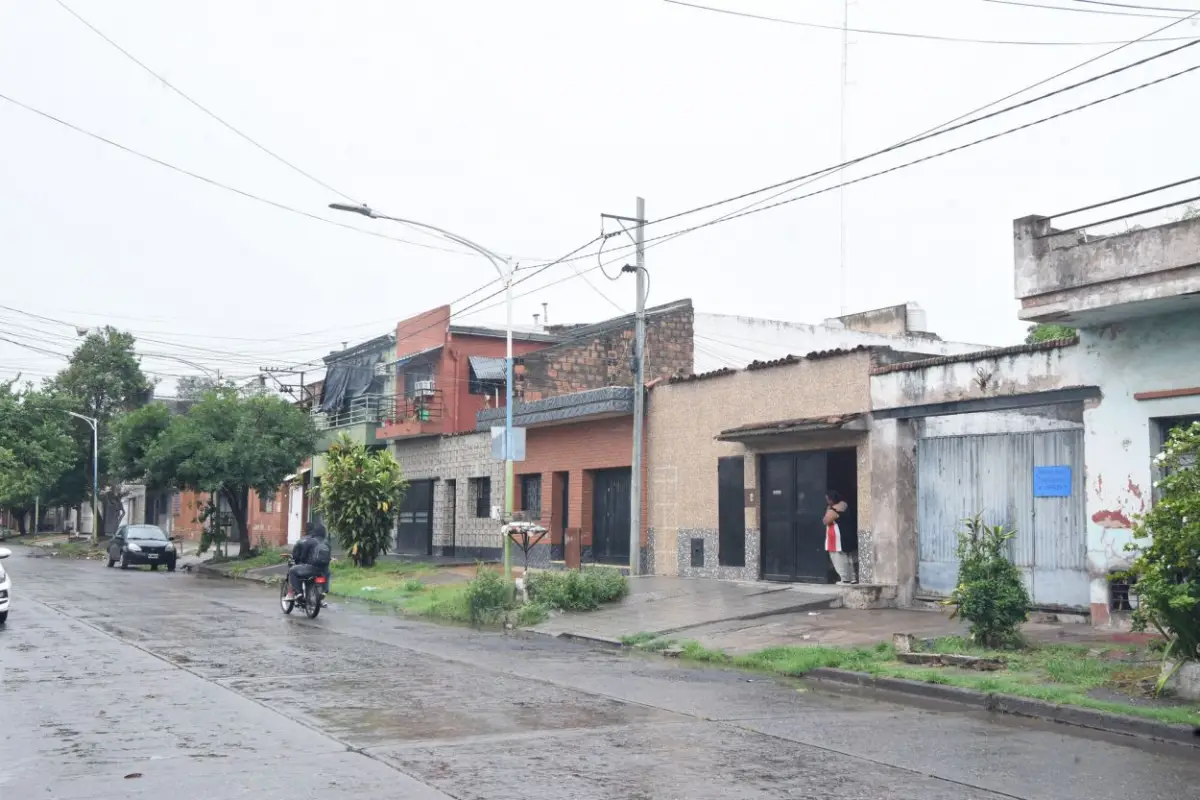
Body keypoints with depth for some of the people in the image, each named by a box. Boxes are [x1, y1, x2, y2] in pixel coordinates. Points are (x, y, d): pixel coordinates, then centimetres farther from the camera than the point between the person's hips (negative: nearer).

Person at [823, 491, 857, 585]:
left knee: (839, 557, -2)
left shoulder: (833, 510, -22)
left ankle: (845, 579, -2)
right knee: (847, 556, 16)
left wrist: (827, 511, -8)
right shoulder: (845, 504, 7)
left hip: (838, 536, -9)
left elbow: (825, 521, -16)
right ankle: (852, 578, 20)